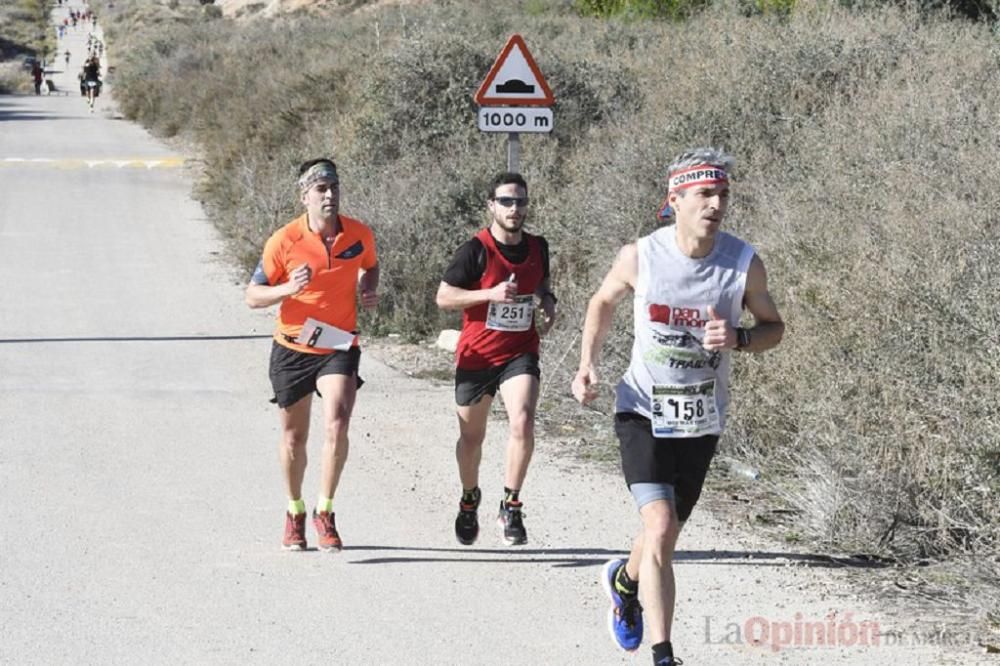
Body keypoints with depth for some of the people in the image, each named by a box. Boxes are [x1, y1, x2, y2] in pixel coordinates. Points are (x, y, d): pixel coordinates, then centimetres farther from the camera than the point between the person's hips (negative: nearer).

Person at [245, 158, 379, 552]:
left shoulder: (360, 234, -5)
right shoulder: (284, 241, -13)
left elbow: (370, 266, 19)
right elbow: (253, 295, -8)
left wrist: (370, 290, -3)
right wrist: (288, 289, -26)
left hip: (340, 346, 0)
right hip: (293, 348, 0)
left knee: (336, 424, -21)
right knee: (294, 436, 12)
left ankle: (325, 512, -9)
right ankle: (295, 513, 33)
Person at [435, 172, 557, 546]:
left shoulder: (537, 248, 2)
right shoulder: (476, 251, -12)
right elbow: (443, 297, -11)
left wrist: (548, 302, 0)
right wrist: (490, 294, -23)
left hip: (520, 352, 2)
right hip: (476, 355, -2)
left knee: (523, 422, -22)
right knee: (471, 437, 13)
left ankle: (511, 506, -11)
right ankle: (469, 500, 40)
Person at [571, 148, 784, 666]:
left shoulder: (745, 264, -11)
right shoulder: (639, 257, -12)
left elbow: (773, 326, 3)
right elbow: (603, 301, 9)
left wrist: (737, 339, -19)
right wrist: (587, 364, -4)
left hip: (701, 422, 3)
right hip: (643, 412, -3)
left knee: (665, 534, 16)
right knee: (660, 530, -20)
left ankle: (624, 581, 52)